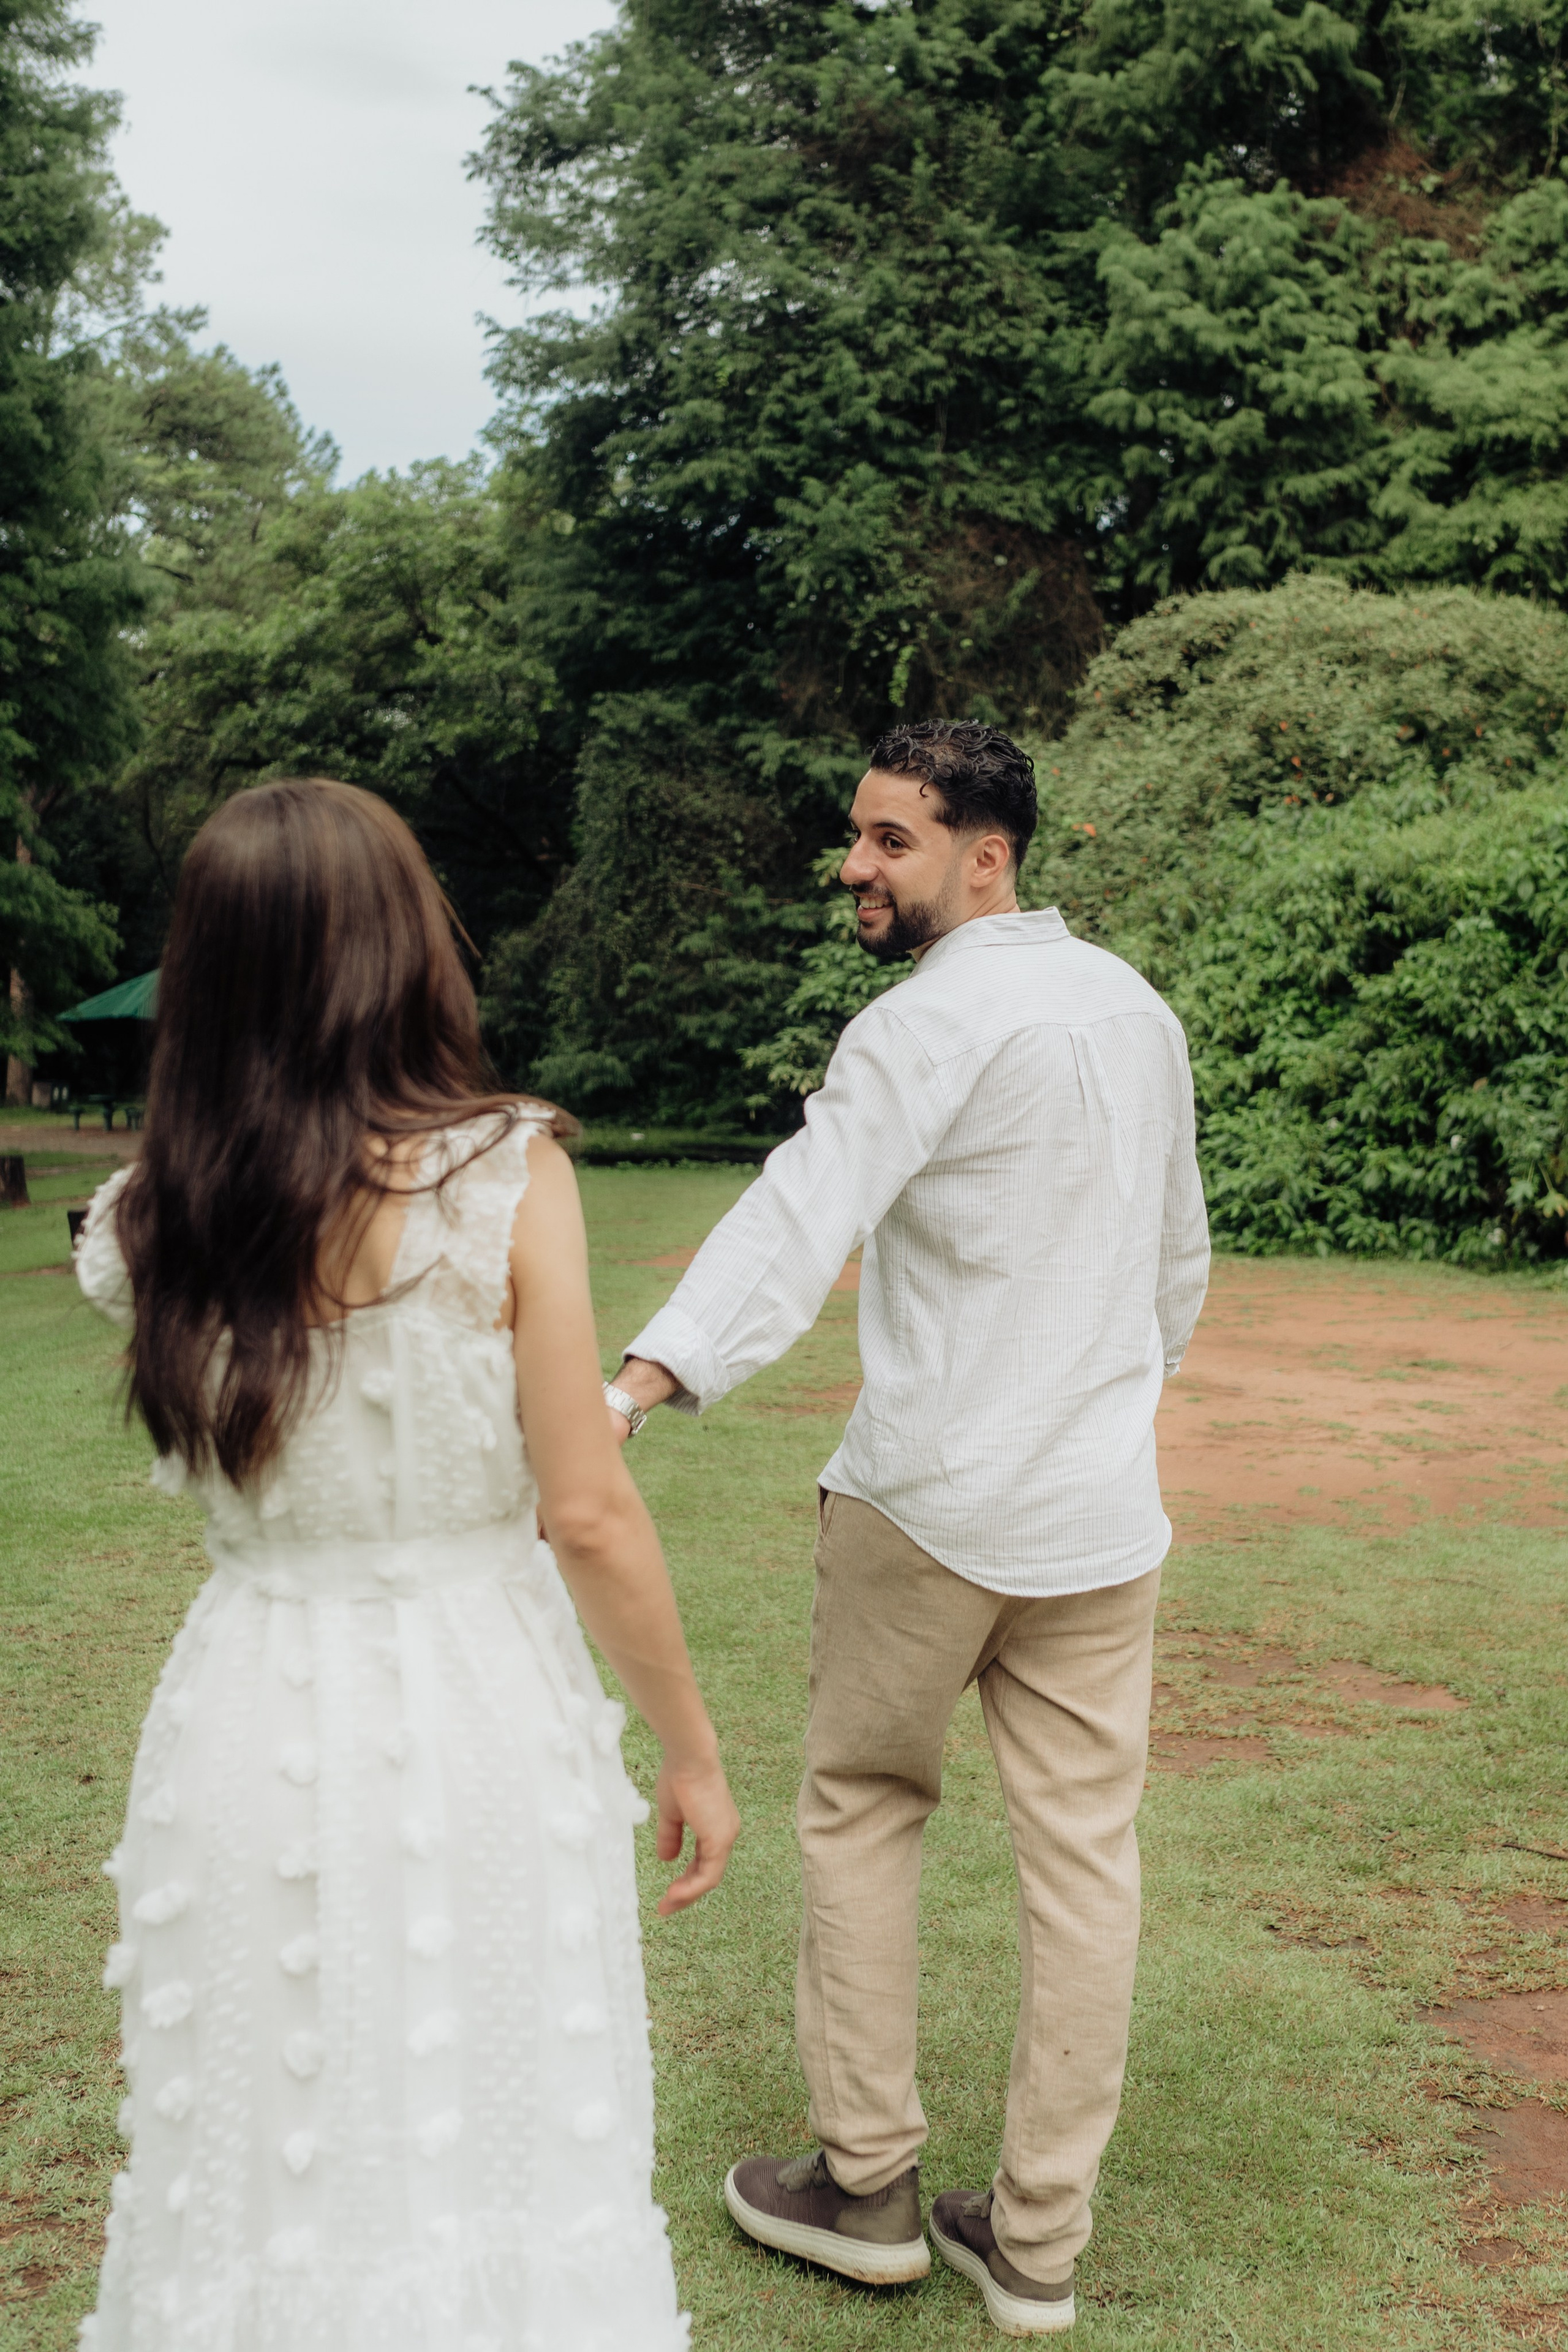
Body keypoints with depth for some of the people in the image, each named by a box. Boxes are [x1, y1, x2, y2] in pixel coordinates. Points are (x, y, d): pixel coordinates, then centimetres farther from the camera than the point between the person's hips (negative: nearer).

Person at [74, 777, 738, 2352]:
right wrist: (694, 1750, -1)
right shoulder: (504, 1177, -15)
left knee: (260, 2182, 20)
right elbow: (588, 1516, -13)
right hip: (471, 1719, -3)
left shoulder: (151, 1221, -4)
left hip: (251, 1729, 3)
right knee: (498, 2163, 16)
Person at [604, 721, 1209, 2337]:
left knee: (861, 1811, 13)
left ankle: (866, 2186, 23)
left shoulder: (933, 1024, -14)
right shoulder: (1140, 1008, 10)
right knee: (1082, 1854, 10)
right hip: (1103, 1508, 6)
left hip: (926, 1503, -6)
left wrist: (634, 1388, -42)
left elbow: (799, 1217, -31)